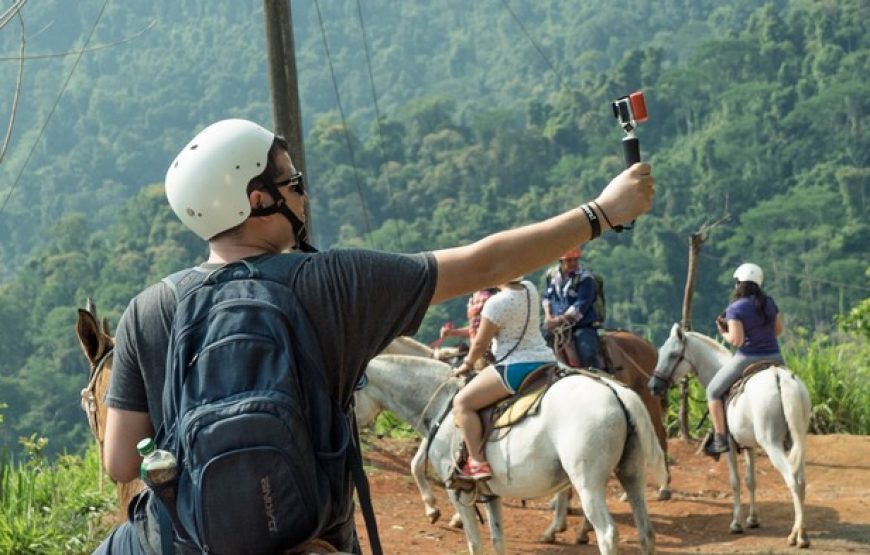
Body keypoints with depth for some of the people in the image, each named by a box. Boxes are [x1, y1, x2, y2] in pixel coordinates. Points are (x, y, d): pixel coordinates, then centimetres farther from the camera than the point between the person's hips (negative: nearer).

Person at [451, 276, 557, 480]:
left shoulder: (496, 303, -14)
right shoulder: (530, 289, 6)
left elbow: (480, 344, -5)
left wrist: (467, 364, 11)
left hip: (515, 368, -9)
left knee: (462, 402, -6)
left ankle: (478, 463, -16)